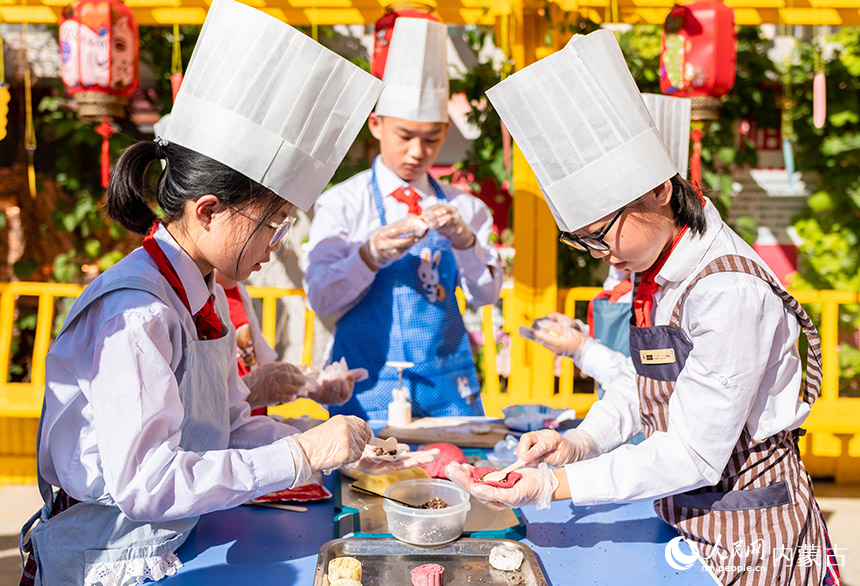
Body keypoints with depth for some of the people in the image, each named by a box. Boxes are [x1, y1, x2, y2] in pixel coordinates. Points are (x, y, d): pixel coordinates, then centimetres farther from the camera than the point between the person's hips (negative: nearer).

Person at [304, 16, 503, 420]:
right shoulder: (341, 204, -1)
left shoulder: (463, 208, 8)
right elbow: (321, 299, -7)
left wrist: (464, 241, -17)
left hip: (447, 380, 3)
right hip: (371, 381, -2)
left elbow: (486, 294, 1)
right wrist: (371, 255, -23)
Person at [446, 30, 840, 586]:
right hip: (689, 522, 8)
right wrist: (581, 442, -7)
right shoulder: (659, 270, 1)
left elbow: (694, 456, -25)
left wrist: (554, 486, -25)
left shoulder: (730, 291, -26)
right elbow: (640, 381, 12)